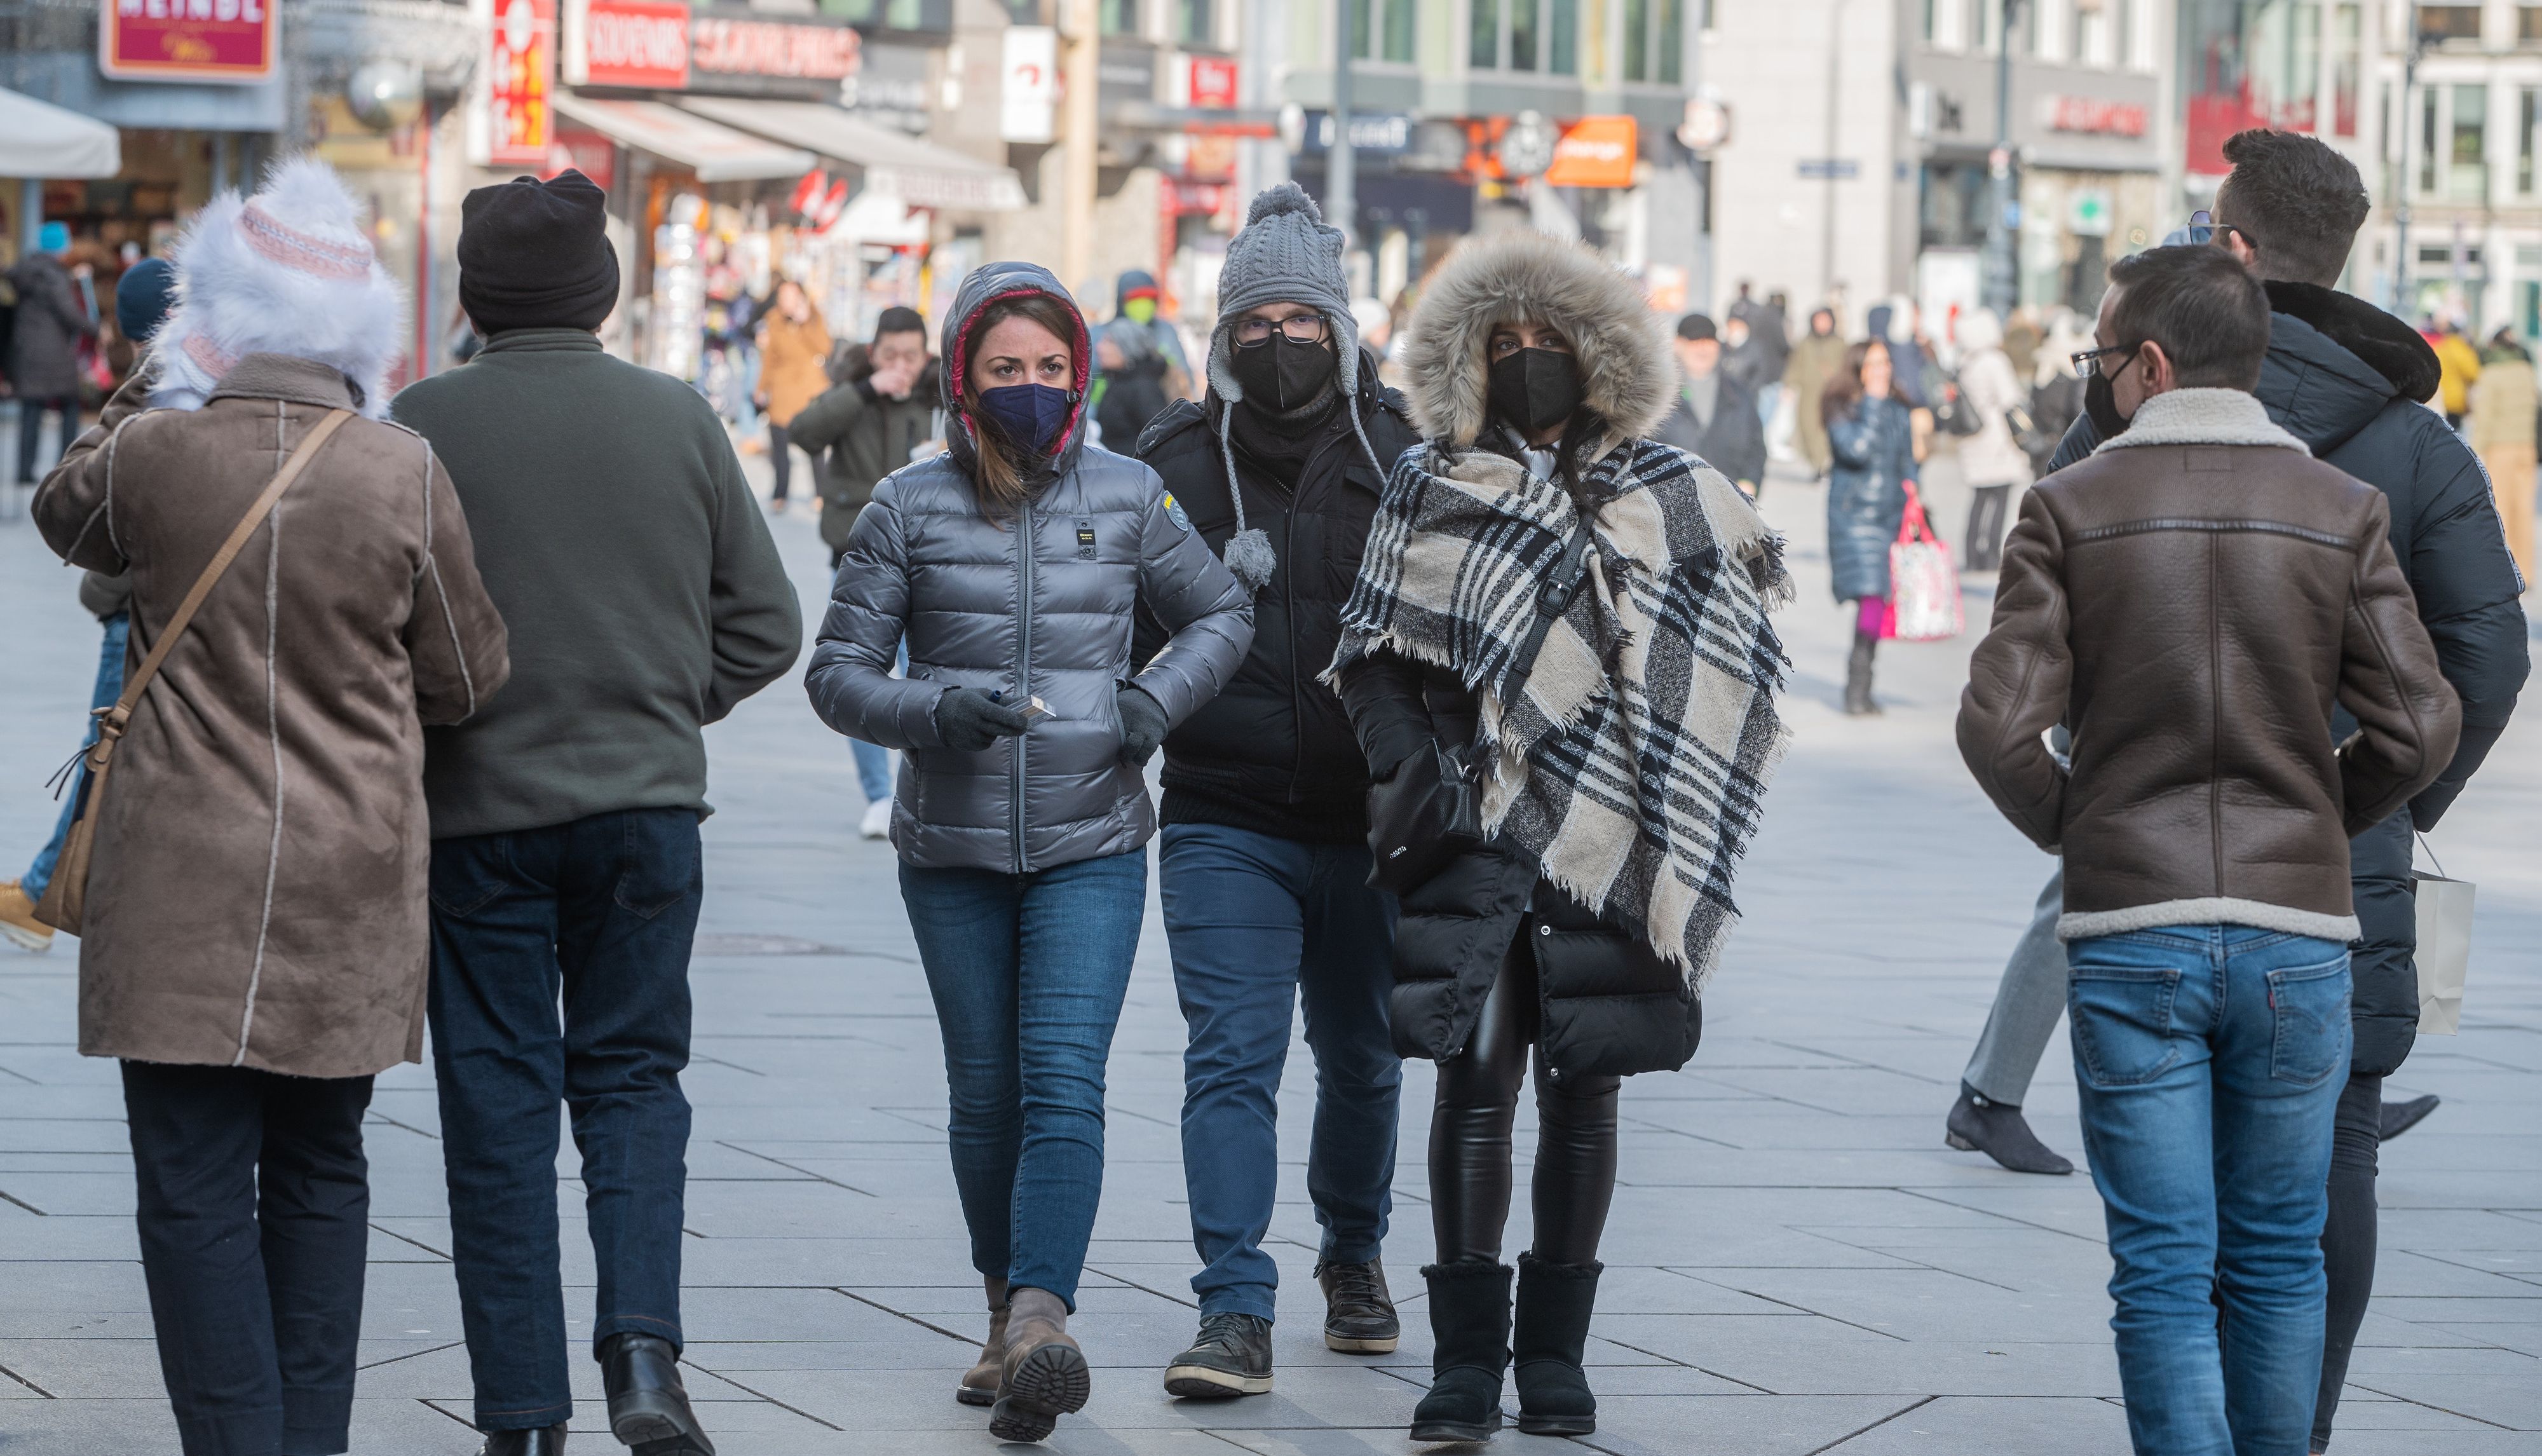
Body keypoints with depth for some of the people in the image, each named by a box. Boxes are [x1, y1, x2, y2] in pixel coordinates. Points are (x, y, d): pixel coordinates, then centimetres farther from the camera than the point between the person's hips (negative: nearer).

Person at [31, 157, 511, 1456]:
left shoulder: (152, 452, -7)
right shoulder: (407, 475, -7)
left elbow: (66, 517, 17)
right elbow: (468, 680, 4)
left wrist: (149, 391, 23)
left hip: (181, 873, -2)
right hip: (352, 875, 2)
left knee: (194, 1182, 1)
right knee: (320, 1171, 15)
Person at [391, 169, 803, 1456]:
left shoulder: (424, 424, -8)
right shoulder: (678, 419, 1)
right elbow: (764, 625, 4)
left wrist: (423, 734, 9)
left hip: (478, 808, -2)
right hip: (645, 806, 2)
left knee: (497, 1105, 5)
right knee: (631, 1075, 13)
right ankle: (642, 1344, -9)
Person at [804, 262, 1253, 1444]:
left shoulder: (1125, 496, 2)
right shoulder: (910, 509, -1)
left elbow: (1221, 615, 16)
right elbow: (836, 673, 0)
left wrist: (1158, 698, -3)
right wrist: (933, 711, -20)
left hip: (1091, 843, -1)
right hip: (953, 846, 1)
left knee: (1064, 1080, -15)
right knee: (984, 1093, 8)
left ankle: (1040, 1322, -26)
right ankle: (1007, 1306, 26)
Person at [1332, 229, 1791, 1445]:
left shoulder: (1662, 492, 10)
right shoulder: (1428, 492, 10)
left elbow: (1736, 640, 12)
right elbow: (1374, 653, 9)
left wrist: (1680, 784, -1)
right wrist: (1407, 764, -8)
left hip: (1613, 841, 1)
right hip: (1478, 841, -1)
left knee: (1583, 1090, 4)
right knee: (1476, 1080, -7)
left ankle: (1554, 1349, 12)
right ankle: (1465, 1356, -4)